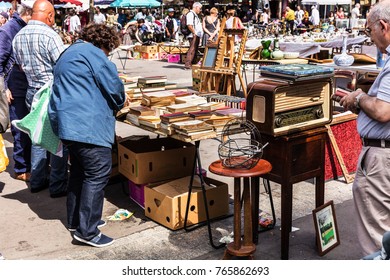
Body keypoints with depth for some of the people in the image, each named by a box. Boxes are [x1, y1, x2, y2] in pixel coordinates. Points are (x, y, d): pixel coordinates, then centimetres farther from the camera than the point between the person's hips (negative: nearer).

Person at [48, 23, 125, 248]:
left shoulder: (69, 53, 24)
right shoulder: (92, 53, -8)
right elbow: (114, 86, -9)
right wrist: (119, 104, 13)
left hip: (69, 124, 11)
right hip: (89, 126, -11)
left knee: (79, 171, 18)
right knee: (98, 174, -6)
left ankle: (76, 220, 28)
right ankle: (87, 231, -3)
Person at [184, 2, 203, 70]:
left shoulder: (195, 15, 23)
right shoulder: (190, 14, -11)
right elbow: (189, 25, -22)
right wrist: (194, 33, -16)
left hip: (197, 36, 11)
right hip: (193, 36, -11)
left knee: (195, 50, 14)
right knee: (192, 49, -13)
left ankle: (193, 63, 22)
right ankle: (187, 64, -15)